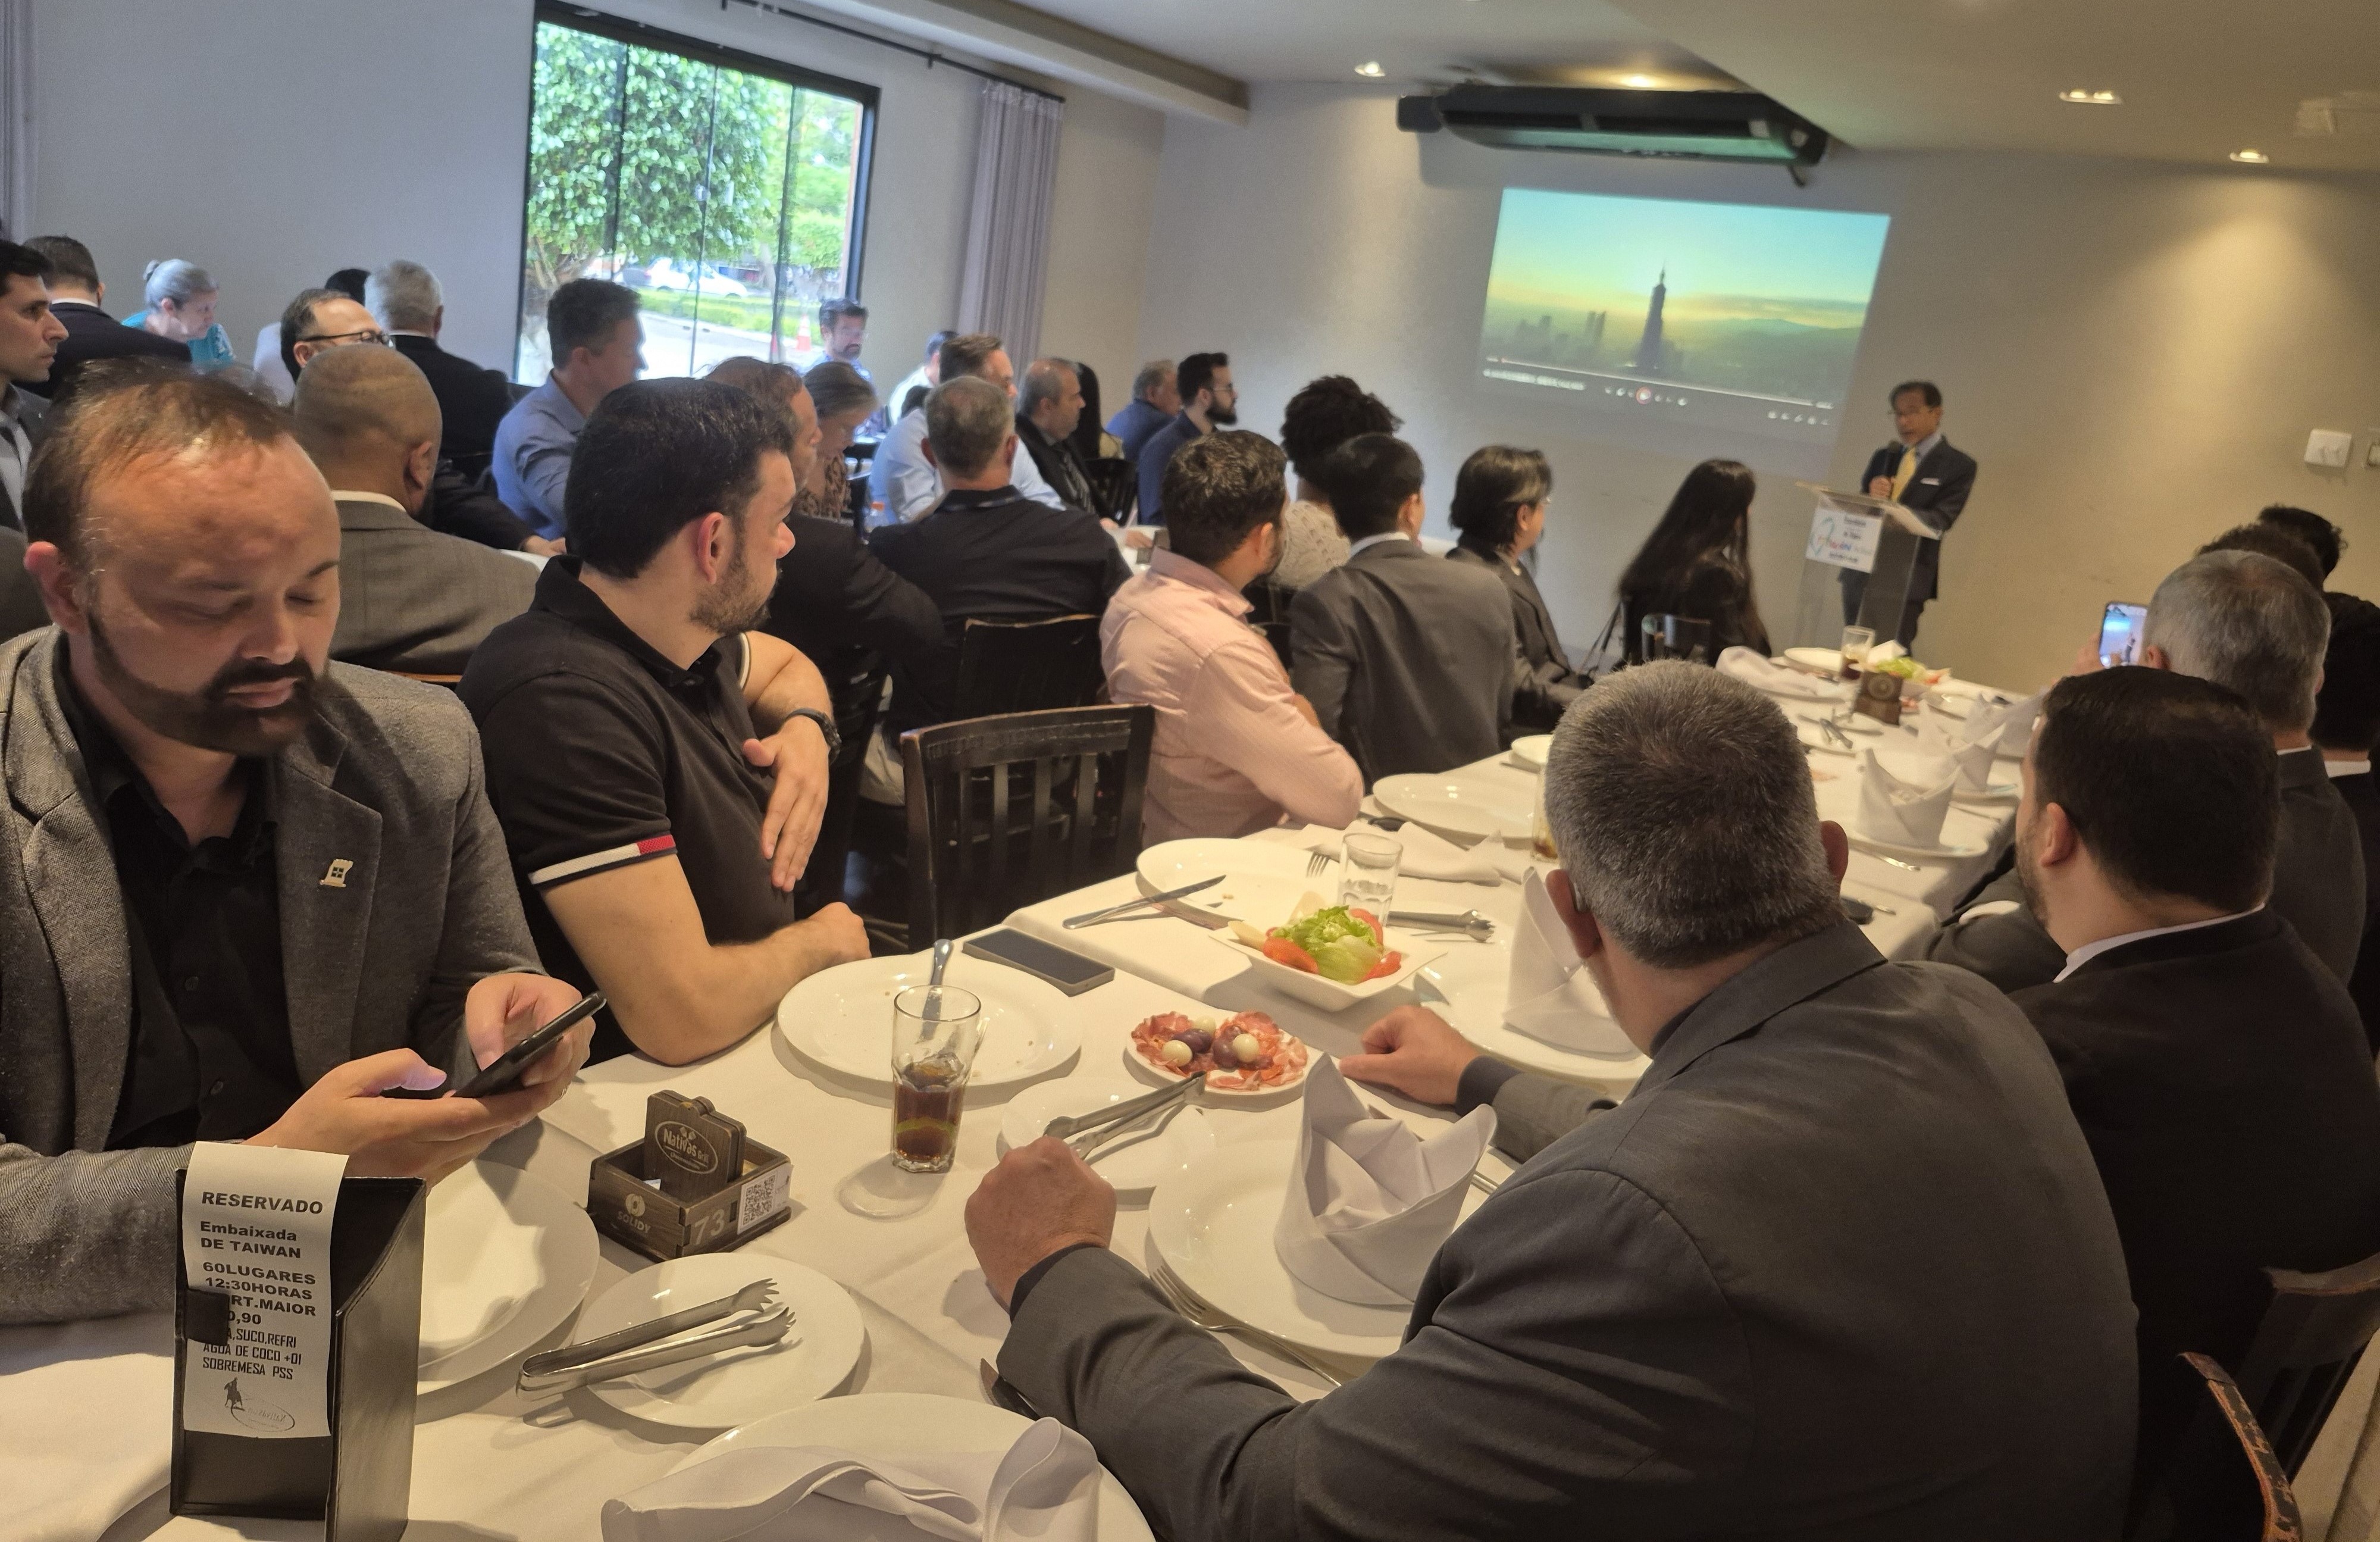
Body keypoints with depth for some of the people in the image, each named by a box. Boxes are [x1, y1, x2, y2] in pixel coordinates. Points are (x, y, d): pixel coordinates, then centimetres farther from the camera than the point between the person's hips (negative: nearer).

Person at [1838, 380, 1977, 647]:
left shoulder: (1958, 465, 1)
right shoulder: (1883, 457, 17)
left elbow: (1939, 520, -11)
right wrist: (1871, 498, -11)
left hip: (1906, 578, -5)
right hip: (1860, 572, 5)